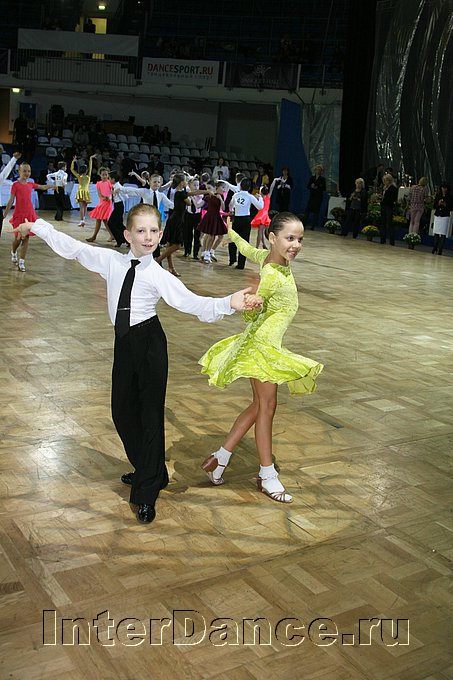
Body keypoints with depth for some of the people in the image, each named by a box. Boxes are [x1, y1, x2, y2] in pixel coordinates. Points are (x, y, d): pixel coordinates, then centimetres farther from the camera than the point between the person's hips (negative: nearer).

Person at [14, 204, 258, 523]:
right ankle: (150, 472, 35)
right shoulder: (111, 260, 3)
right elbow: (74, 248, 13)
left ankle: (147, 493, 10)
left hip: (149, 342, -5)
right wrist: (36, 226, 19)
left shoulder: (159, 276, -9)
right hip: (124, 343, 5)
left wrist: (228, 303, -32)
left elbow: (191, 302, -17)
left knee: (151, 413, 0)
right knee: (122, 411, 13)